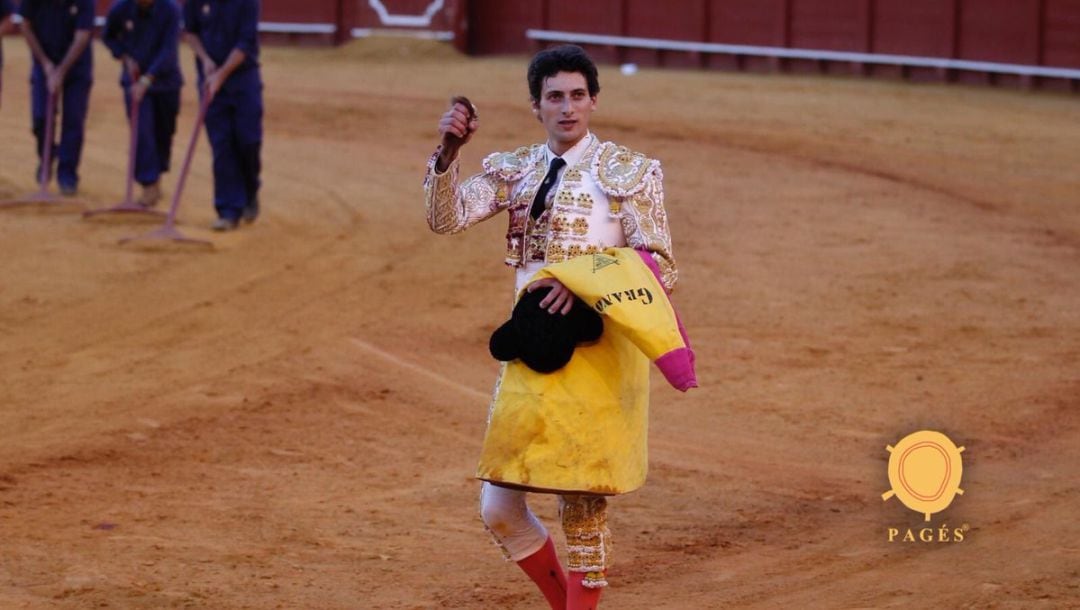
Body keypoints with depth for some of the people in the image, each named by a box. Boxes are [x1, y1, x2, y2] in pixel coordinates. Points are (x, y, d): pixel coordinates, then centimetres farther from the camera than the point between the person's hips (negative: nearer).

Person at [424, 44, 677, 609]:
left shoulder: (629, 172, -3)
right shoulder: (514, 170, 9)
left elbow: (659, 267, -7)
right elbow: (447, 217, -4)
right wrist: (448, 151, -20)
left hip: (598, 346, -4)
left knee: (583, 507, -1)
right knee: (499, 508, 6)